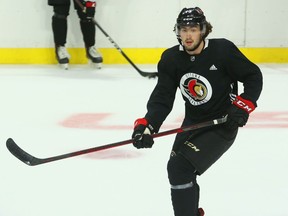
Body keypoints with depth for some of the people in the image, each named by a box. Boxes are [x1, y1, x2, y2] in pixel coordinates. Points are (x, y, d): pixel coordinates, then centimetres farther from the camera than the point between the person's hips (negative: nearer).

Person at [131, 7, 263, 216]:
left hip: (222, 124, -6)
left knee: (180, 168, -20)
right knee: (178, 168, 20)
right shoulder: (171, 59, -8)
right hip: (192, 122, 7)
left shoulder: (222, 50, -20)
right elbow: (162, 98, -13)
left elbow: (253, 76, -8)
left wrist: (243, 105, -21)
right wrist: (147, 125, -29)